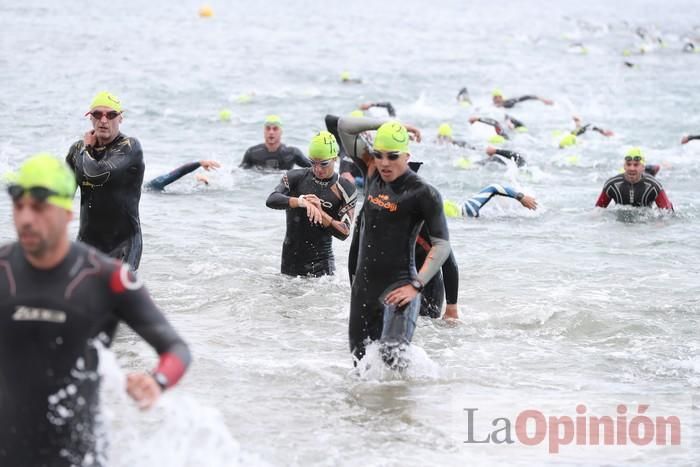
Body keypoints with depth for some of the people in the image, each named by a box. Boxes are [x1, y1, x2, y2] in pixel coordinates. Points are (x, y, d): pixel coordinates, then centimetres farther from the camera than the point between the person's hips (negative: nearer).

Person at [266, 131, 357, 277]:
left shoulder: (346, 190, -1)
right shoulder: (296, 178, 1)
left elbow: (344, 233, -8)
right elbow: (271, 200, -16)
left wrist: (321, 213, -22)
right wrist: (300, 201, -33)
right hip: (291, 258, 1)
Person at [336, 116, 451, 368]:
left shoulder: (423, 193, -10)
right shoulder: (372, 170, 6)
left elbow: (442, 245, -10)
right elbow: (344, 126, 7)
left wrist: (416, 285, -18)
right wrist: (388, 124, -1)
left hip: (397, 286, -6)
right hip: (364, 283, 6)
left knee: (392, 356, -23)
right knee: (359, 357, 10)